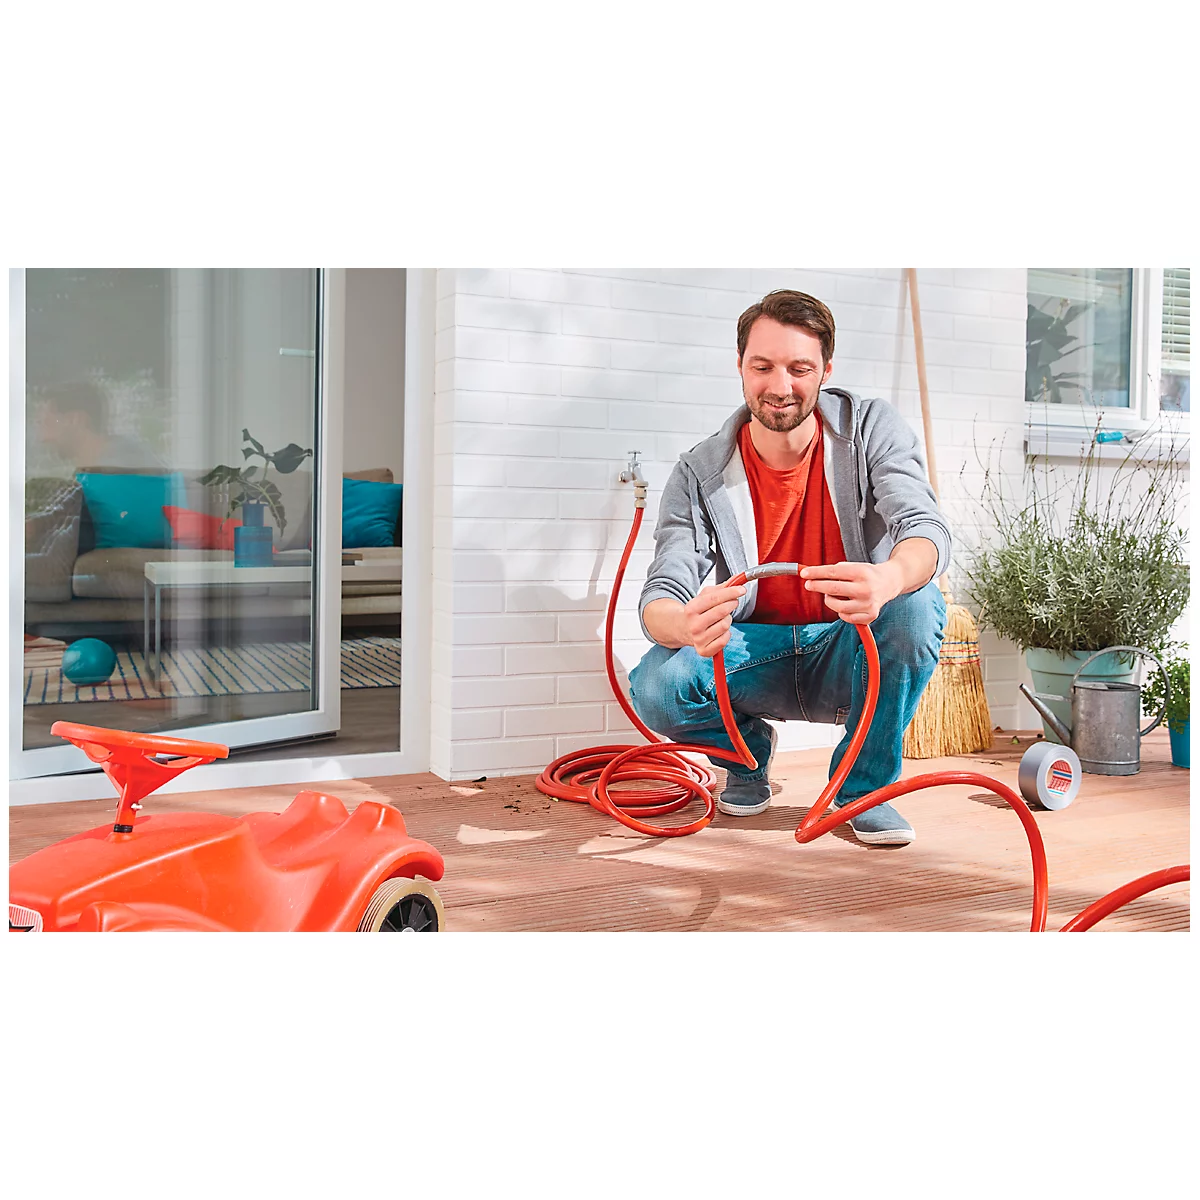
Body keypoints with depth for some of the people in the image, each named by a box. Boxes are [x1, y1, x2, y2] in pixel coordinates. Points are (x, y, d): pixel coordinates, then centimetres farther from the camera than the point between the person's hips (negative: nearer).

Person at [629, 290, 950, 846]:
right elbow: (661, 599, -19)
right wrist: (684, 625, -47)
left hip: (852, 653, 0)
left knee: (916, 606, -33)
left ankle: (865, 784, -8)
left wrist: (888, 580, -52)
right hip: (755, 652, 0)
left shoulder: (872, 429, -10)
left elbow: (927, 528, -25)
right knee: (656, 686, -29)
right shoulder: (700, 473, -11)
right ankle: (748, 751, 8)